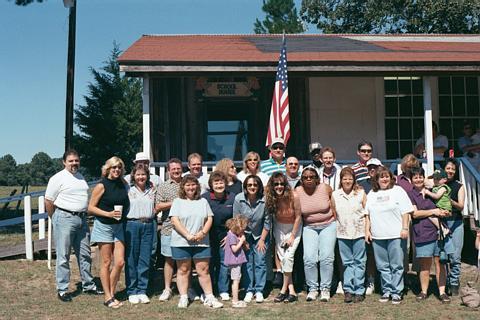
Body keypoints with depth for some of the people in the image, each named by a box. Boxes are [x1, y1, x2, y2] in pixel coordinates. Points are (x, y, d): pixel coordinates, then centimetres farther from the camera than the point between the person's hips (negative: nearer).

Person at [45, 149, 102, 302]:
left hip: (82, 219, 7)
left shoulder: (81, 177, 15)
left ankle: (88, 285, 24)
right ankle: (62, 290, 8)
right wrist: (56, 220, 0)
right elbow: (48, 202, -6)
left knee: (85, 254, 13)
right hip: (65, 219, -7)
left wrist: (84, 215, 16)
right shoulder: (58, 178, -7)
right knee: (63, 256, 0)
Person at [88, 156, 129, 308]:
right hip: (104, 226, -5)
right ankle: (108, 297, 10)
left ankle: (112, 293, 17)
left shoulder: (123, 184, 6)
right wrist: (108, 214, -19)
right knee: (106, 263, 2)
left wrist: (123, 215, 7)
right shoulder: (102, 186, -9)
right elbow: (91, 208, -9)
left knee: (120, 262, 1)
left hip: (118, 227, 5)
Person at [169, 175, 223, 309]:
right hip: (181, 242, -2)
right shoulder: (178, 202, 3)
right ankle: (183, 298, 13)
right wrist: (188, 235, -15)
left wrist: (202, 233, -9)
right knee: (183, 270, 5)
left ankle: (209, 298, 8)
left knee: (203, 270, 2)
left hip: (201, 242, 2)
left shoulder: (203, 201, 13)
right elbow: (175, 220, -7)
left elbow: (209, 219, 8)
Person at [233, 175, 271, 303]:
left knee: (260, 262, -3)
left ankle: (259, 291, 7)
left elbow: (267, 222, -9)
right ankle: (249, 290, 8)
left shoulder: (265, 200, -19)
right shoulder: (238, 199, -17)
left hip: (260, 235, -1)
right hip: (245, 235, 1)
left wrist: (262, 240, -5)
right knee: (247, 262, -1)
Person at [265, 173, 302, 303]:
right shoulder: (271, 198, -16)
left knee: (288, 256, -15)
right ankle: (291, 291, 3)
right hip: (279, 228, 3)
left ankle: (284, 289, -3)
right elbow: (273, 216, -3)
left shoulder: (293, 196, -24)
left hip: (294, 228, -3)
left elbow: (298, 217, -14)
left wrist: (292, 236, -11)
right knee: (282, 258, -3)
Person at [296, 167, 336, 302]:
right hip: (309, 227, 1)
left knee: (326, 257, -8)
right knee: (309, 258, -10)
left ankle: (325, 288, 6)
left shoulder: (325, 188, -10)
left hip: (328, 226, -1)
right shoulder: (297, 192, -7)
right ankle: (312, 288, 7)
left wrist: (336, 220, 6)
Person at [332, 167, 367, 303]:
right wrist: (336, 228, 6)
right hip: (343, 234, 1)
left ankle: (359, 291, 10)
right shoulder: (335, 195, 3)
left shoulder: (361, 193, -1)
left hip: (359, 232, -1)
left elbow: (367, 213, 1)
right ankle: (348, 290, 13)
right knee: (347, 262, 7)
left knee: (359, 262, 3)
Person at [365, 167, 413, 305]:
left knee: (397, 266, 0)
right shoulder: (371, 194, 15)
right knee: (382, 266, 9)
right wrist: (367, 230, 10)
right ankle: (386, 291, 19)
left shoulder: (398, 191, 3)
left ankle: (396, 292, 7)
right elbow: (367, 215, 17)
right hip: (378, 236, 4)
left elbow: (405, 212, -2)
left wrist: (405, 228, -10)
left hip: (396, 235, -4)